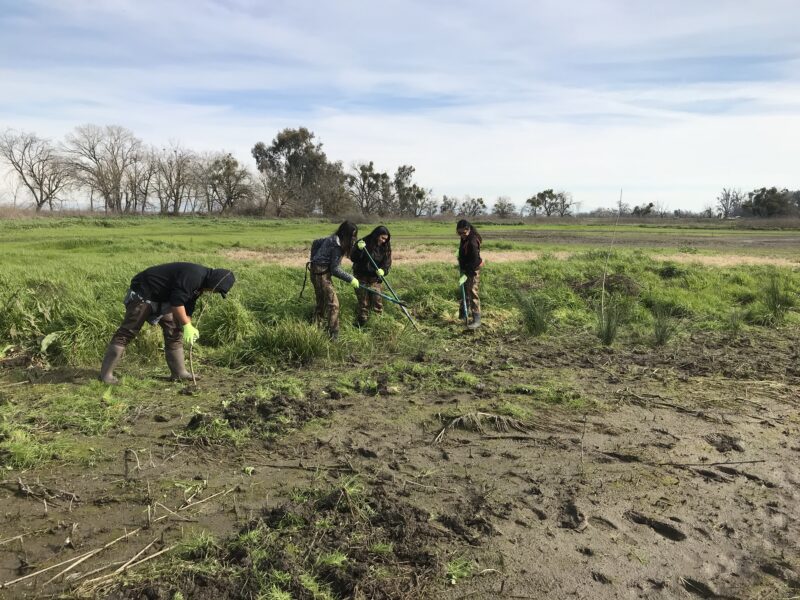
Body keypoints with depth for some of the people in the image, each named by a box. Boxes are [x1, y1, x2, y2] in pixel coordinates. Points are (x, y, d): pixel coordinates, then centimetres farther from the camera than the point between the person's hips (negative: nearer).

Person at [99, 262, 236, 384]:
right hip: (143, 294, -10)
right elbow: (177, 301, -30)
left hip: (162, 298, 10)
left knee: (174, 332, 6)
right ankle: (106, 374, -1)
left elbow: (188, 305, 11)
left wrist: (189, 327, 2)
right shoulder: (193, 275, -28)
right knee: (127, 332, -7)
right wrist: (186, 325, -23)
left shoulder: (199, 282, 4)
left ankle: (179, 373, 12)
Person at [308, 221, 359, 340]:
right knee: (333, 304, -8)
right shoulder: (337, 246, -20)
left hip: (316, 271, 10)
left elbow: (315, 243, 20)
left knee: (321, 302, 19)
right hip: (322, 274, -10)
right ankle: (333, 334, -7)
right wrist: (351, 279, -12)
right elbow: (335, 269, -19)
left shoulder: (331, 239, 6)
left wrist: (314, 259, 24)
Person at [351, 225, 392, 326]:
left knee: (377, 300, 1)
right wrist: (359, 249, -34)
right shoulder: (364, 242, -13)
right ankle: (363, 322, 16)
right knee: (363, 302, 4)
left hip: (375, 278, 2)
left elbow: (387, 262, -4)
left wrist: (383, 270, -26)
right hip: (361, 277, -2)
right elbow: (353, 258, -15)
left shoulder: (385, 247, -2)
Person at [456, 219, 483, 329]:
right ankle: (463, 314, 37)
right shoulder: (465, 238, 2)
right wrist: (460, 264, 15)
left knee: (472, 293, -10)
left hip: (473, 270, -9)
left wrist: (466, 275, -27)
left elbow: (475, 261, -27)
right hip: (466, 269, 9)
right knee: (465, 292, 20)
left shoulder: (472, 242, -26)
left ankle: (476, 320, -8)